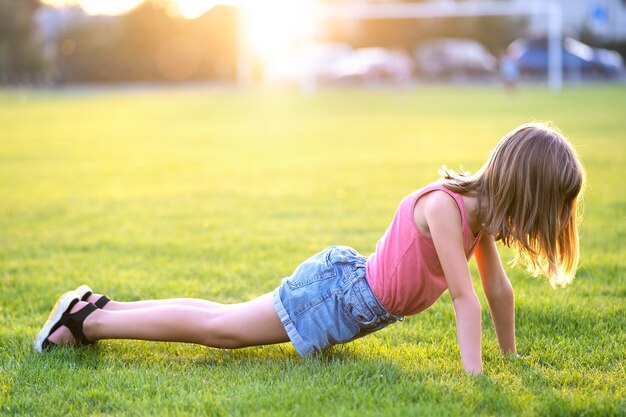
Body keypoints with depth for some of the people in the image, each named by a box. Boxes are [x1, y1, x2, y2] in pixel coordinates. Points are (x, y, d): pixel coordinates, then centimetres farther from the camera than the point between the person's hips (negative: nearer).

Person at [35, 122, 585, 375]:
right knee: (219, 327, 0)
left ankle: (101, 309, 28)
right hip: (334, 294, -8)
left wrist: (511, 356, 12)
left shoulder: (480, 211, -2)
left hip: (352, 291, 8)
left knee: (227, 325, 17)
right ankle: (89, 319, 11)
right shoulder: (442, 205, -28)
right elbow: (464, 296, -30)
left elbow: (499, 288, 6)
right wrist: (473, 374, -30)